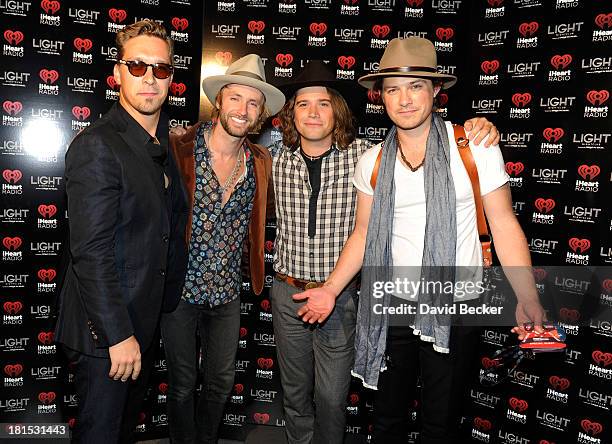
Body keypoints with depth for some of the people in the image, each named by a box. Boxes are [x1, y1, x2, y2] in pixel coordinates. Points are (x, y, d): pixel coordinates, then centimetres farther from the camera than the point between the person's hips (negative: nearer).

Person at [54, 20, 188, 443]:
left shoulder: (164, 146, 9)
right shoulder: (97, 146, -18)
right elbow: (91, 253, -23)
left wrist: (168, 305, 11)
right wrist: (118, 334, -22)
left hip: (147, 321, 8)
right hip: (106, 330, -8)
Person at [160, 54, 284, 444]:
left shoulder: (261, 161, -1)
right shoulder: (179, 149, -13)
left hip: (228, 292, 4)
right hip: (180, 289, -3)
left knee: (223, 381, 18)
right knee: (183, 385, 13)